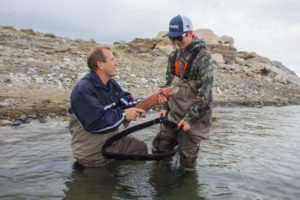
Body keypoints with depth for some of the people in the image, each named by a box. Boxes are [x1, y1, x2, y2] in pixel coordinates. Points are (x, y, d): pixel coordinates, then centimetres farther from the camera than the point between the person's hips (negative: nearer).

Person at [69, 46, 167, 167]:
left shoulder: (111, 84, 5)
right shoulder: (83, 89, -26)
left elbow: (127, 103, 2)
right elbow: (95, 123, -31)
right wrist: (123, 115, -23)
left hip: (112, 141, 9)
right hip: (92, 154, -9)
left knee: (140, 147, 15)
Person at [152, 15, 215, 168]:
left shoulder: (203, 57, -14)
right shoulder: (174, 56, 7)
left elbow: (204, 93, -17)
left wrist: (189, 119, -18)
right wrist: (165, 107, 6)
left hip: (195, 115, -6)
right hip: (175, 113, 6)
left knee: (187, 158, 2)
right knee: (160, 147, 7)